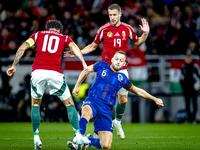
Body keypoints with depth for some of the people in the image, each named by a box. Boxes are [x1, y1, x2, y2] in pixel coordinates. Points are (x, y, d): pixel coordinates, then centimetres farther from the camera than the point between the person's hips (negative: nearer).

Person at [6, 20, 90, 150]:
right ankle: (78, 135, 4)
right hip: (55, 73, -1)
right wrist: (83, 63, -9)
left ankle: (36, 138, 14)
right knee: (69, 104, 13)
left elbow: (23, 47, 13)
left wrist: (14, 66, 16)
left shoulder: (38, 34, 24)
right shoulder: (64, 38, 22)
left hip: (37, 71, 1)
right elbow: (74, 46, 3)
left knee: (35, 104, 21)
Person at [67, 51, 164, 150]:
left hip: (106, 109, 2)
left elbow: (138, 91, 27)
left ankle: (90, 139, 21)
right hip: (92, 102, -2)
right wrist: (77, 86, 20)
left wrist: (154, 99, 30)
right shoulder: (102, 66, 8)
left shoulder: (122, 78, 13)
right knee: (86, 114, -43)